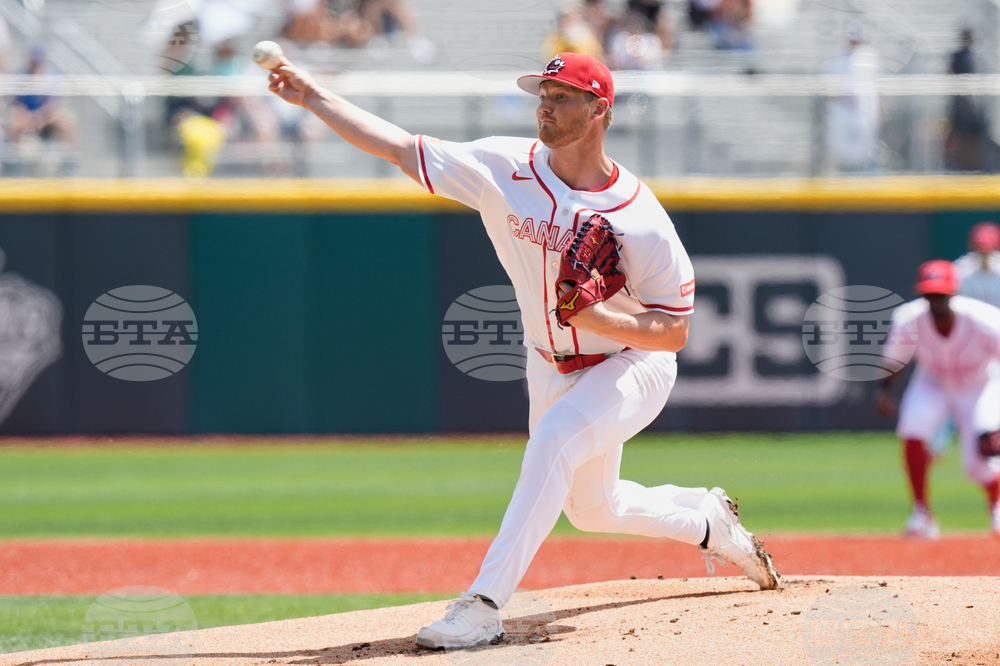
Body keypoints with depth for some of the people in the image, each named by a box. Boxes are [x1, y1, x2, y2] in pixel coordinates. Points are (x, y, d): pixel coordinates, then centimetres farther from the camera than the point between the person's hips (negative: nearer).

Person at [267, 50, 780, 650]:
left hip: (633, 363, -6)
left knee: (555, 438, -33)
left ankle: (486, 602, -34)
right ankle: (710, 521, 49)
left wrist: (596, 316, -36)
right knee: (590, 509, 19)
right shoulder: (505, 169, -14)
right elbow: (401, 148, -13)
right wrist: (315, 97, -21)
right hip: (553, 369, 6)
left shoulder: (639, 218, -25)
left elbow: (676, 332, -21)